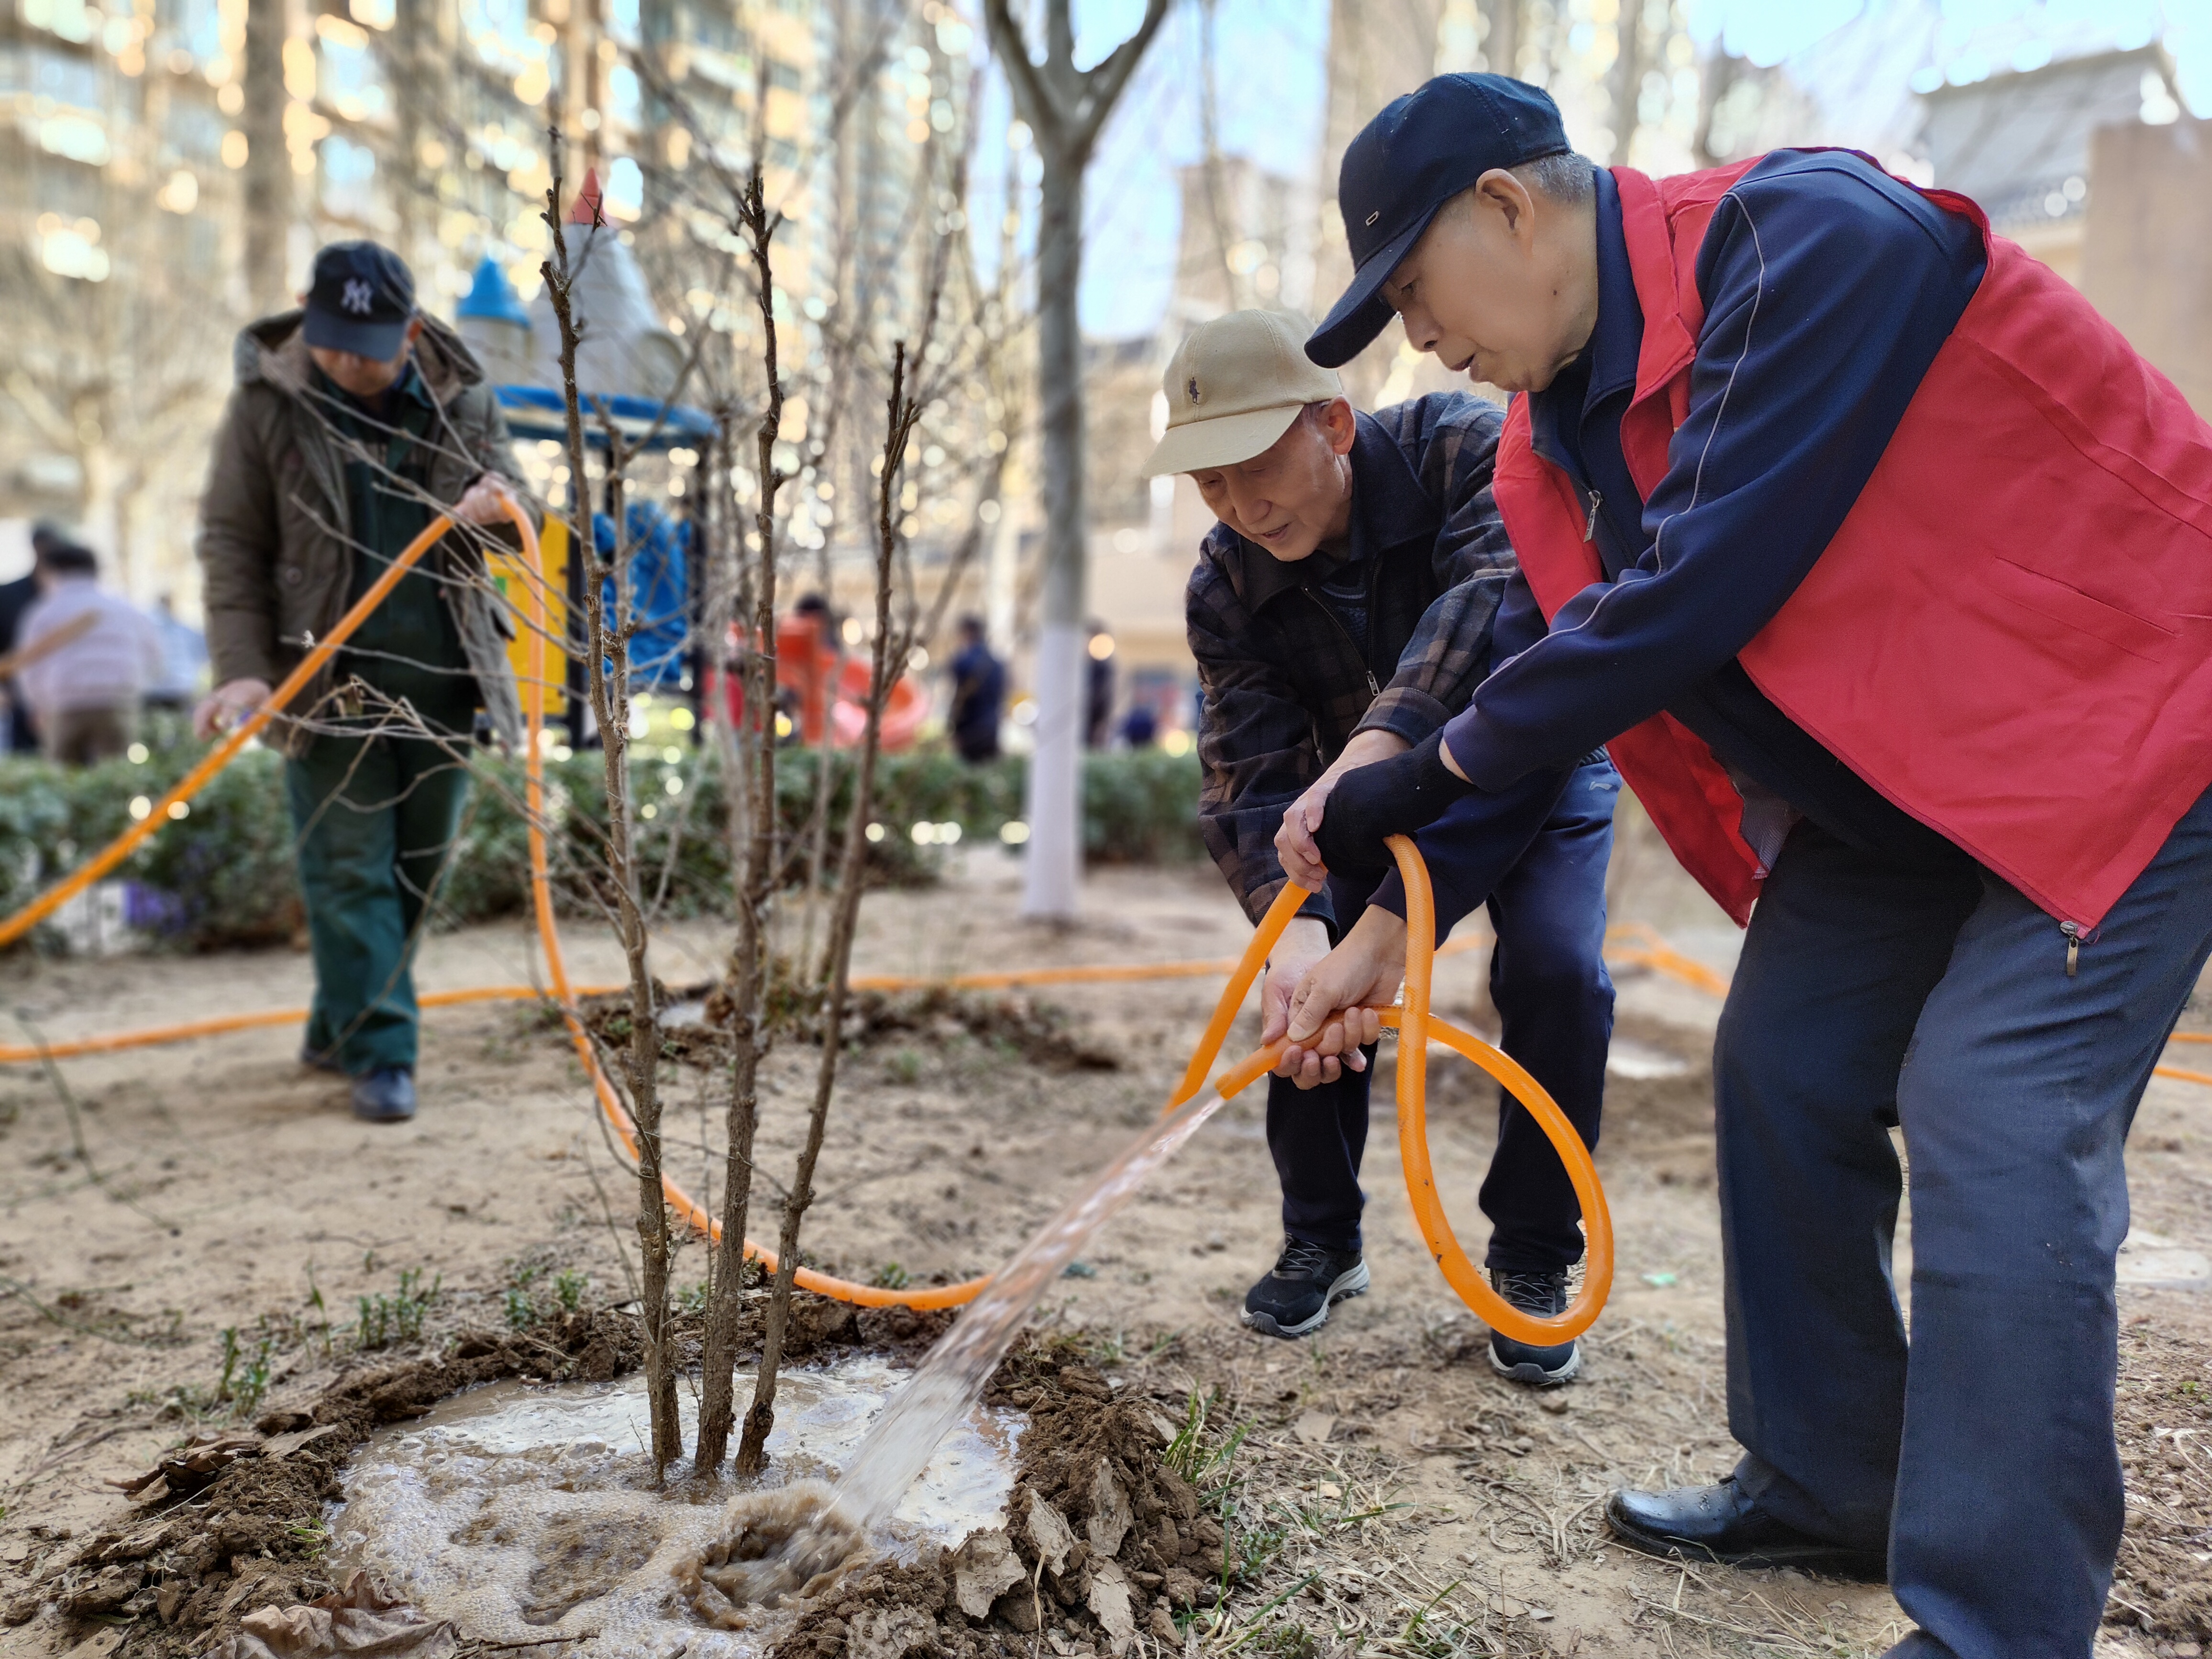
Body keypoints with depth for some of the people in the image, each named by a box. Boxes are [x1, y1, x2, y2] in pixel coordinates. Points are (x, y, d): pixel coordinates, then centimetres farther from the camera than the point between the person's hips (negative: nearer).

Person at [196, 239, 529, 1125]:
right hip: (327, 677, -3)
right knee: (349, 868, -3)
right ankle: (379, 1052, 3)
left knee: (418, 866, 11)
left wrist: (497, 496, -18)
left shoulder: (462, 397, 3)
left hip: (440, 672, 3)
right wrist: (243, 668, -11)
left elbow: (510, 483, 9)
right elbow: (230, 542, -1)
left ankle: (337, 1028, 29)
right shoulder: (268, 401, -2)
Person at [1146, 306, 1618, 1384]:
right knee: (1311, 978, -17)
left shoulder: (1458, 447, -29)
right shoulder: (1226, 590, -20)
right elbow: (1248, 779, -27)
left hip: (1533, 765, -2)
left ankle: (1533, 1263, -2)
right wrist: (1294, 929, -48)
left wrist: (1374, 745, -66)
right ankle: (1322, 1241, 8)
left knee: (1557, 973, -24)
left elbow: (1501, 590, -49)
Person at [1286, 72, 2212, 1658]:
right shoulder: (1558, 434, 1)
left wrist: (1430, 775, -19)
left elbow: (1702, 584, -31)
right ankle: (1829, 1486, 24)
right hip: (1889, 787, 9)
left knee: (1992, 1128, -17)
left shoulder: (1802, 237, -25)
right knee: (1784, 1077, 7)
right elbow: (1530, 703, 6)